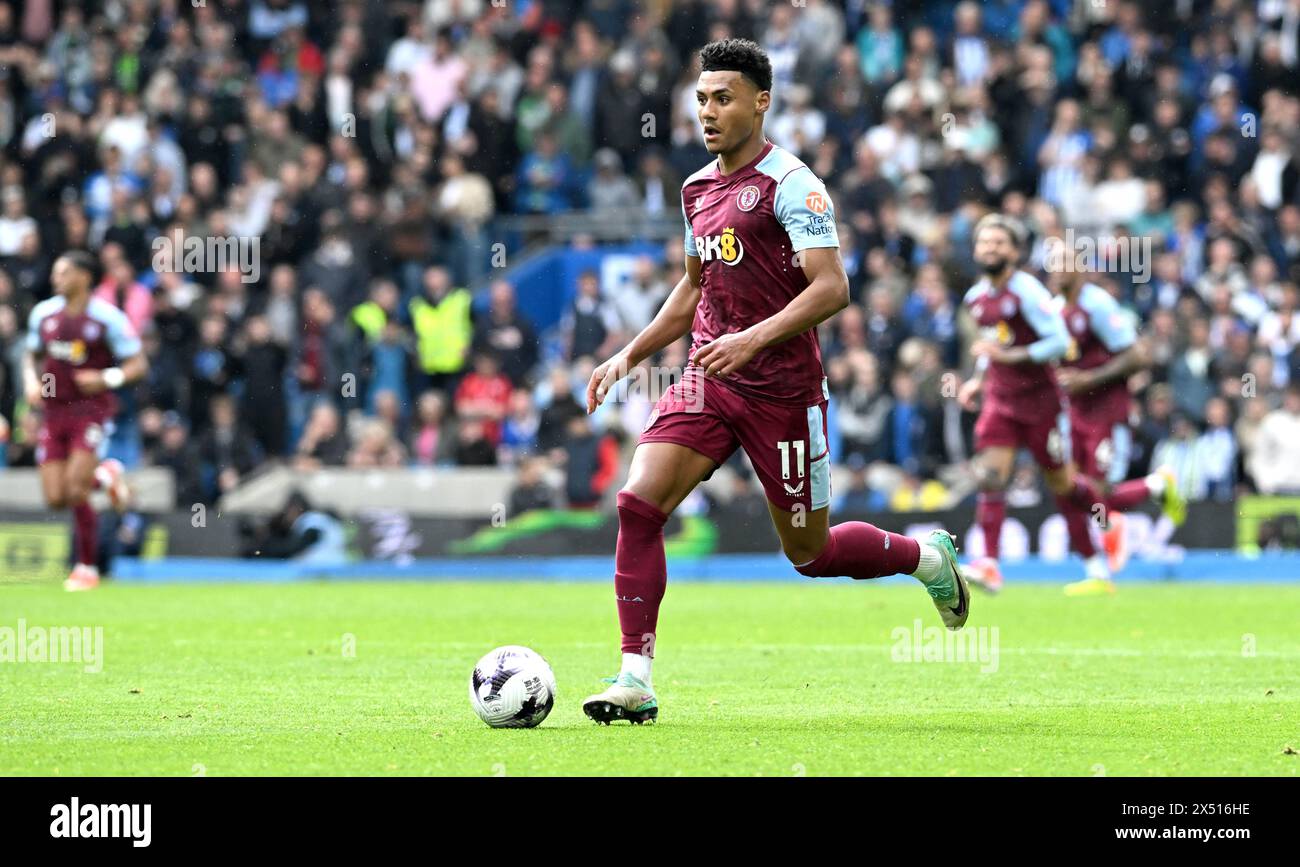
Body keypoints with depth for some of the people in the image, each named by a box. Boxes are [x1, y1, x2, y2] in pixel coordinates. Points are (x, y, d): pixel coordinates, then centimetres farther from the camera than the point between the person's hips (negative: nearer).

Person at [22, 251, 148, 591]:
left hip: (92, 410, -5)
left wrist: (108, 378, -23)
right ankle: (105, 476, 30)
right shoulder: (43, 313, 5)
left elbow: (138, 364, -5)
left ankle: (87, 568, -1)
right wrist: (31, 382, 0)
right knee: (55, 499, -1)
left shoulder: (108, 318, -10)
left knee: (75, 491, -16)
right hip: (55, 410, 5)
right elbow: (32, 356, 21)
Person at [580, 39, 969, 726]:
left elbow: (832, 288, -20)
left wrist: (754, 339, -31)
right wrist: (630, 354, 18)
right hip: (707, 381, 6)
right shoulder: (697, 188, 11)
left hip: (783, 389, -6)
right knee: (638, 502, -15)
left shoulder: (790, 183, -12)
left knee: (810, 553, 6)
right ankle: (636, 681, -13)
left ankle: (927, 556, 36)